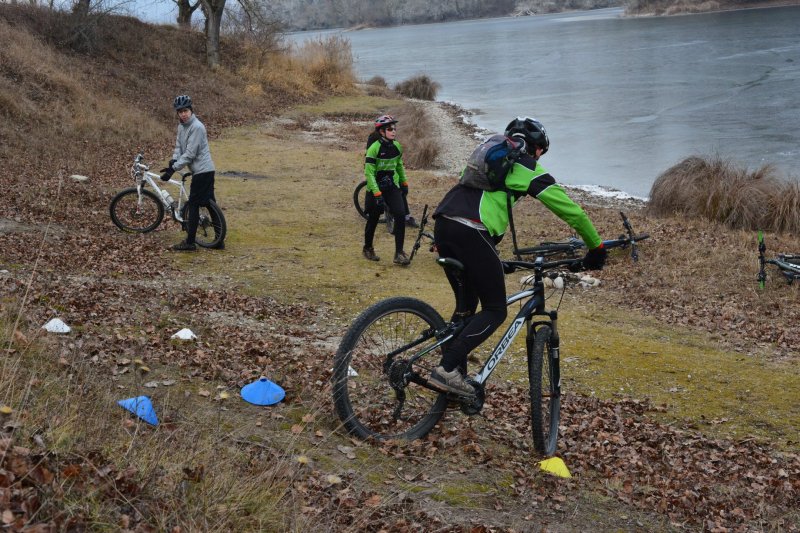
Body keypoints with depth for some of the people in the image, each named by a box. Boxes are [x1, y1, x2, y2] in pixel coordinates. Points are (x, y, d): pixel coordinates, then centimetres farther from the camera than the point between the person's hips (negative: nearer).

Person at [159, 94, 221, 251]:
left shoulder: (197, 127, -19)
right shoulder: (182, 126, 11)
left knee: (193, 205, -5)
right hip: (204, 170, 10)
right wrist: (173, 161, -9)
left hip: (202, 171, -10)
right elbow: (179, 146, 12)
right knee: (210, 204, 12)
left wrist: (173, 169, -22)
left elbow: (190, 153, -22)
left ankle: (190, 242, 0)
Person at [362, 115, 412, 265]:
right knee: (373, 219, 7)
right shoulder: (374, 148, -19)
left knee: (401, 215, -12)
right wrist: (377, 194, -24)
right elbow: (369, 173, -20)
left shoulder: (396, 147, -1)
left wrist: (404, 183, 21)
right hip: (376, 188, -4)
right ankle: (368, 248, 32)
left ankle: (399, 253, -8)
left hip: (392, 186, 4)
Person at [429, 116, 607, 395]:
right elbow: (570, 210, 13)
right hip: (471, 232, -7)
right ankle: (447, 369, -10)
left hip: (442, 225, 7)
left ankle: (452, 371, 18)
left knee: (466, 305, 22)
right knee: (495, 311, 3)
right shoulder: (529, 169, 12)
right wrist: (596, 248, 24)